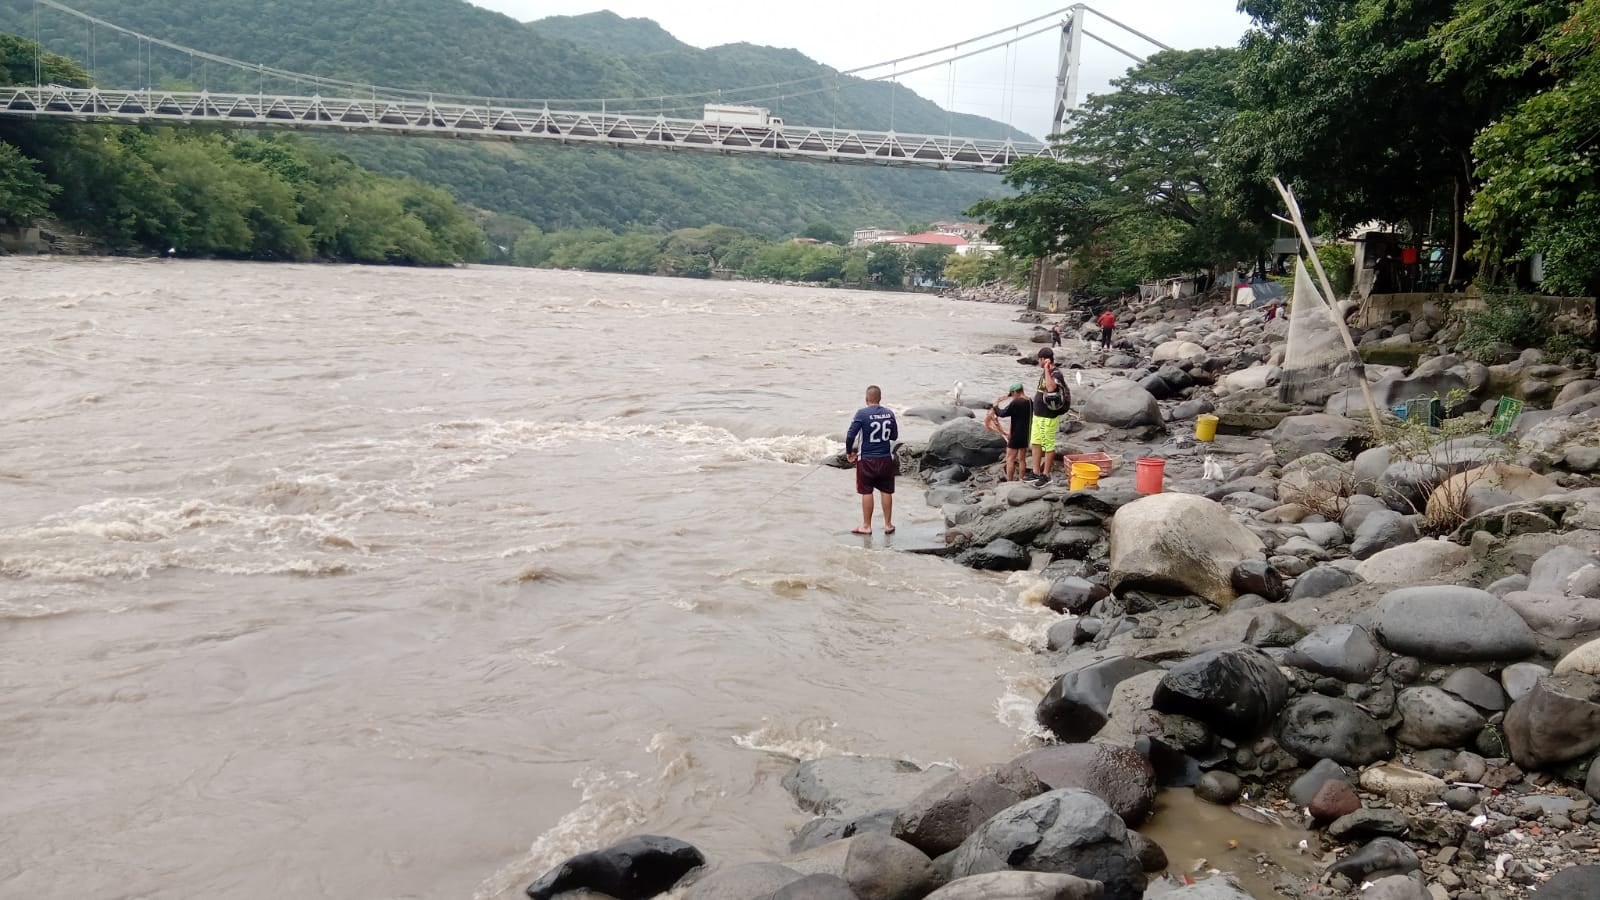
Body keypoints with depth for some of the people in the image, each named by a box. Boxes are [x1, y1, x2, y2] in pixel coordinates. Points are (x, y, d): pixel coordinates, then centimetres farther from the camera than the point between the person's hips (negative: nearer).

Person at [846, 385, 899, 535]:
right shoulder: (889, 414, -1)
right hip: (886, 459, 3)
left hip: (867, 459, -3)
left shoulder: (862, 414, -13)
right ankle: (888, 525, 18)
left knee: (866, 492, 5)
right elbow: (895, 436, 10)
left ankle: (866, 526, 11)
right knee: (886, 492, 11)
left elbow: (850, 435, -16)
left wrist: (849, 452, 0)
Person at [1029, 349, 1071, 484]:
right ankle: (1036, 473, 21)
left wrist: (1046, 369, -33)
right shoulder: (1044, 372, 10)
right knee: (1035, 443, 13)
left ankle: (1046, 475, 8)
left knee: (1048, 445, 1)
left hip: (1048, 417, -9)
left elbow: (1051, 388, -38)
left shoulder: (1056, 373, -18)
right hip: (1038, 415, 9)